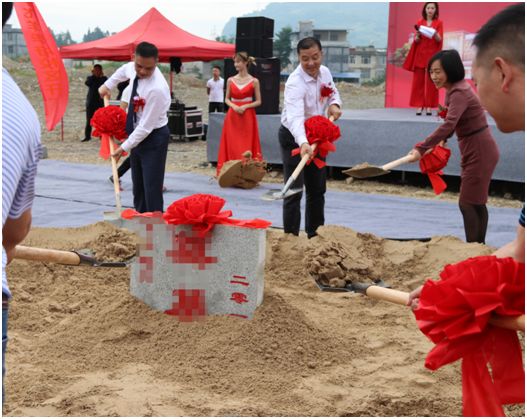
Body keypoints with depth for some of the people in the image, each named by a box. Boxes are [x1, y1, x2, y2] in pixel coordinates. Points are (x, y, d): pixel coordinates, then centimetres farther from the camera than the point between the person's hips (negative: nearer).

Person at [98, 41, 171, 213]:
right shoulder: (132, 68, -5)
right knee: (138, 188, 14)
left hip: (154, 139, -8)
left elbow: (146, 127, -26)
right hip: (138, 136, 8)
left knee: (152, 190, -11)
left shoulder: (157, 88, -29)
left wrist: (124, 147, -20)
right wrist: (108, 85, 18)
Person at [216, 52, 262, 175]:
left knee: (246, 146, -3)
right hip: (233, 116, 2)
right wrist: (234, 106, -9)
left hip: (248, 116, -2)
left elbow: (258, 101, 1)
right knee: (232, 146, 1)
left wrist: (245, 106, -14)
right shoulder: (230, 80, 7)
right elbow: (227, 99, 11)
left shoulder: (254, 81, 0)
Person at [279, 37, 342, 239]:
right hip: (294, 138, -7)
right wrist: (303, 143, -60)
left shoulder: (325, 72, -6)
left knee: (317, 190, 14)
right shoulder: (295, 83, -29)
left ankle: (315, 235, 27)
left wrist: (334, 104, -10)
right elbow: (295, 117, -44)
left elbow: (333, 92, 15)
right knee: (294, 191, -10)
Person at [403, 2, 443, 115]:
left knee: (431, 81, -3)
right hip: (420, 55, 2)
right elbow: (416, 41, 4)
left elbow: (439, 40, -7)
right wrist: (417, 35, -18)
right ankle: (419, 106, 0)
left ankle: (429, 106, -1)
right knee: (418, 80, -3)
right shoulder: (419, 23, 8)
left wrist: (435, 34, -27)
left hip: (432, 55, -2)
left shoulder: (439, 23, 3)